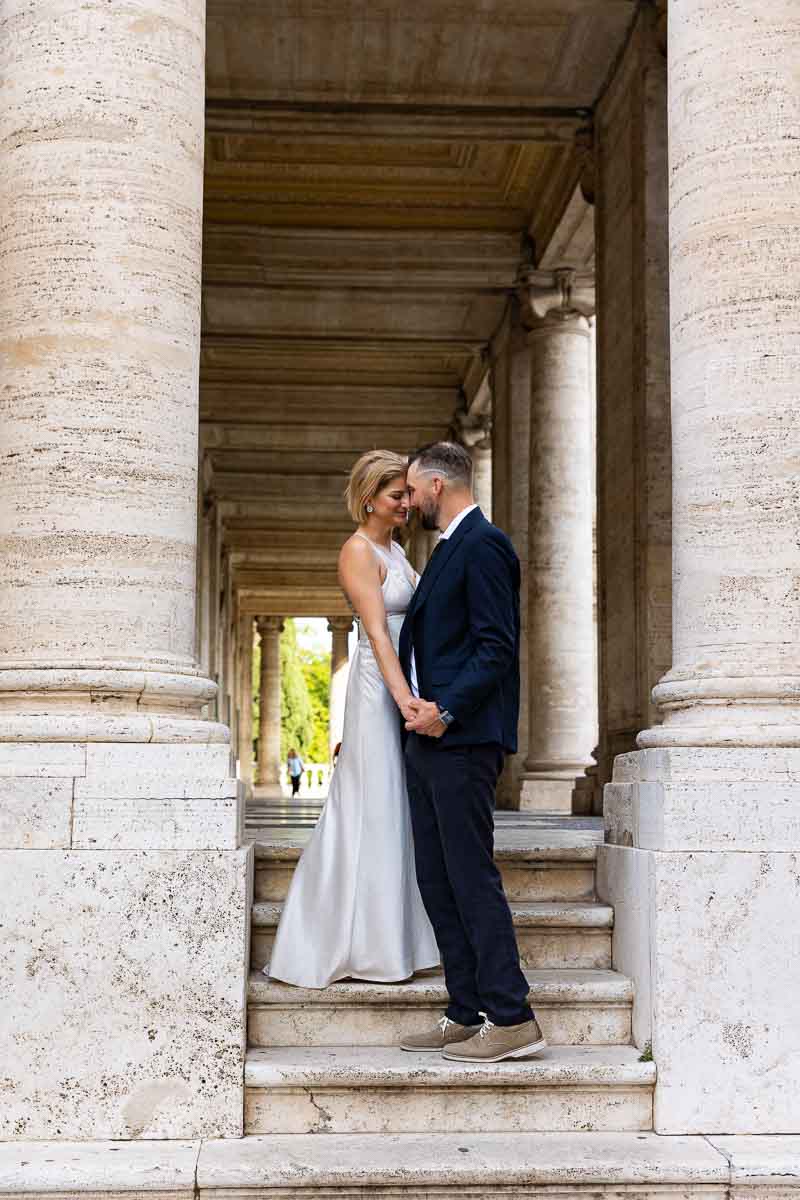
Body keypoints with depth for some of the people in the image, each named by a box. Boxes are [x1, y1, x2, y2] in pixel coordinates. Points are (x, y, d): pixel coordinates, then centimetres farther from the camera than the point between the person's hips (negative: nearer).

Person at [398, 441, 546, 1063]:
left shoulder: (483, 545, -10)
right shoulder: (448, 548, 21)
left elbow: (497, 648, -17)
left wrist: (446, 709, -20)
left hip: (463, 739, -10)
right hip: (430, 737, 10)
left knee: (472, 876, -8)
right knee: (437, 880, 10)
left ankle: (512, 1019, -2)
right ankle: (467, 1015, 16)